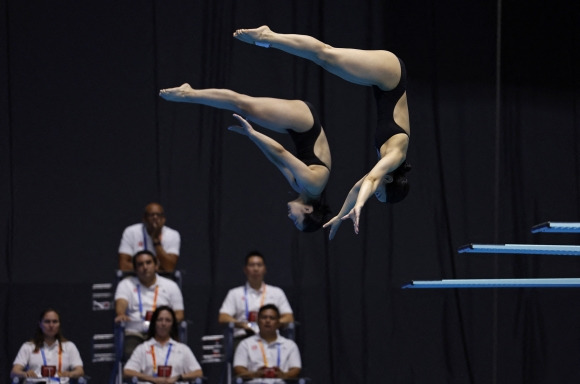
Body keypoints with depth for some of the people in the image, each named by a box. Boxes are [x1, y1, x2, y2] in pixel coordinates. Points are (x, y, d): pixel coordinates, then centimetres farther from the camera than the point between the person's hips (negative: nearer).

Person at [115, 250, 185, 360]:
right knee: (131, 353, -35)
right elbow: (121, 303, -2)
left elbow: (179, 314, 13)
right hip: (135, 333, 0)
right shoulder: (127, 284, 17)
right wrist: (121, 314, -28)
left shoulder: (171, 286, 18)